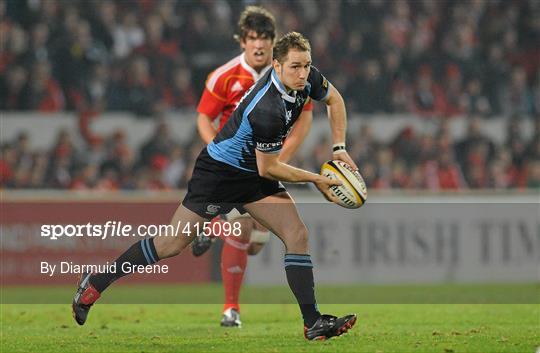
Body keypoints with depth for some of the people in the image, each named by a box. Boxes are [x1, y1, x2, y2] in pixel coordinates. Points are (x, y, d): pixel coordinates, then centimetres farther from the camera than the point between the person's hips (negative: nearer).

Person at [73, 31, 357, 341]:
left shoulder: (307, 77, -12)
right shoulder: (268, 111, -35)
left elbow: (334, 98, 13)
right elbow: (269, 169, -23)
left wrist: (340, 148, 6)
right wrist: (315, 179, -12)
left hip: (254, 176, 8)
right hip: (219, 172, -8)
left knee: (297, 235, -5)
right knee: (171, 245, -3)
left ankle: (313, 323, -3)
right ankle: (96, 283, 13)